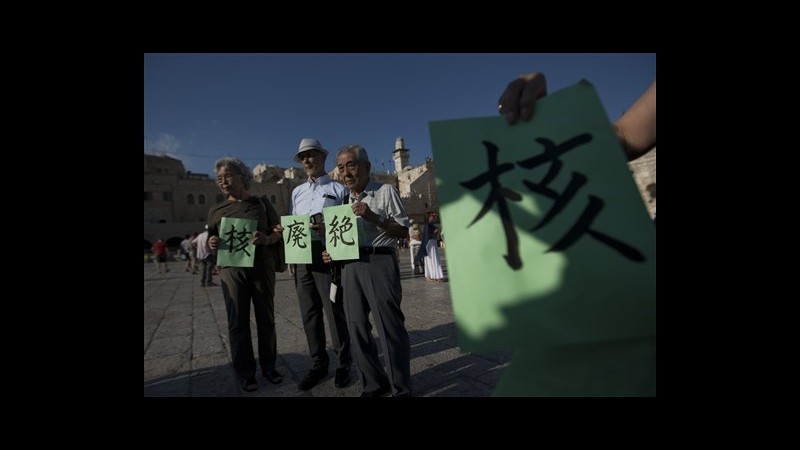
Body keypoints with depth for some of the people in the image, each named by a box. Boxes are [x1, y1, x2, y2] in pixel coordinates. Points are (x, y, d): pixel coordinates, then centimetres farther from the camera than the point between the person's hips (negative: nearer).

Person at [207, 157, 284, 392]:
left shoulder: (262, 204, 6)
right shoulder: (216, 211, 11)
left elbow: (278, 233, 3)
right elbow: (211, 243, 14)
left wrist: (266, 239, -18)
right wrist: (212, 244, -9)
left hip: (262, 267, -1)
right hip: (231, 270, 1)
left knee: (266, 319, 7)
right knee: (238, 322, 5)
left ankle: (269, 366, 21)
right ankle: (245, 373, 19)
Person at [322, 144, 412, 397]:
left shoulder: (386, 191, -1)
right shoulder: (343, 200, 18)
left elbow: (403, 231, -6)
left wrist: (374, 217, -17)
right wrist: (330, 253, 6)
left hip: (379, 263, -6)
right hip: (349, 267, 7)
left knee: (389, 327, -2)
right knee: (357, 327, 13)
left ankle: (401, 389, 17)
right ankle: (374, 383, 31)